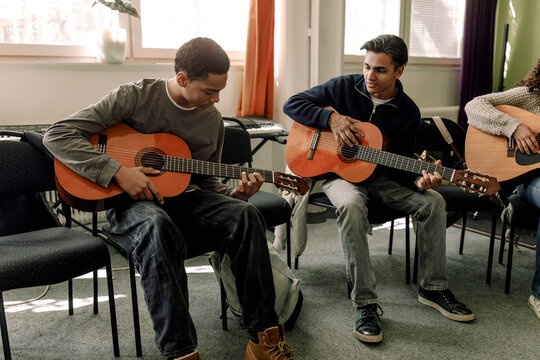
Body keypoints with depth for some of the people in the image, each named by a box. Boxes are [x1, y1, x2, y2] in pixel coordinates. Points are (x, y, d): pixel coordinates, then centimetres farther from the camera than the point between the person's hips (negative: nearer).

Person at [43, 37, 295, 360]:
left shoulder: (213, 120, 7)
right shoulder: (136, 97, -8)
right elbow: (58, 134, -12)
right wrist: (118, 172, -22)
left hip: (185, 198, 5)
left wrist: (235, 194, -5)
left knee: (245, 214, -23)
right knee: (158, 225, -40)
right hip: (133, 201, -4)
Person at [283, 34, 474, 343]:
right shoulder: (344, 87, -7)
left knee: (433, 201, -14)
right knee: (352, 205, -37)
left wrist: (417, 180, -25)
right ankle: (365, 303, -30)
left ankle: (433, 288, 2)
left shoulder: (408, 112, -2)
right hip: (340, 174, -3)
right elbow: (293, 104, -7)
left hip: (380, 177, 4)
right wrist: (331, 118, -21)